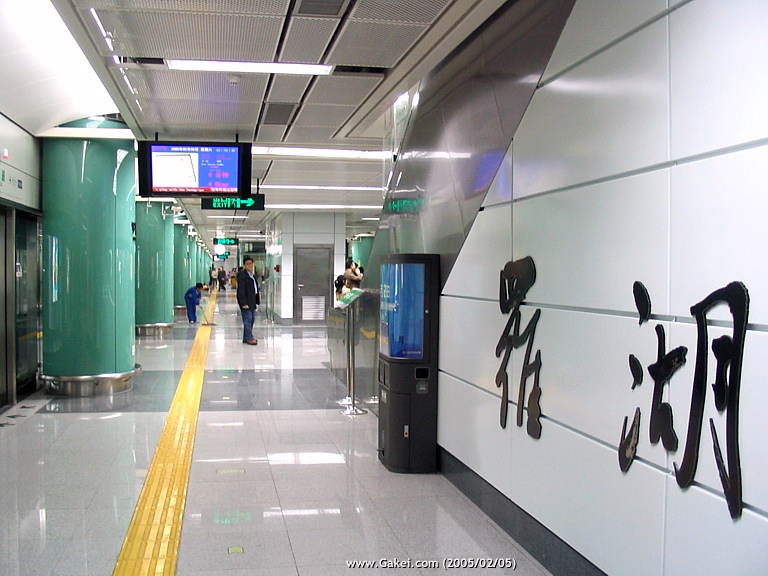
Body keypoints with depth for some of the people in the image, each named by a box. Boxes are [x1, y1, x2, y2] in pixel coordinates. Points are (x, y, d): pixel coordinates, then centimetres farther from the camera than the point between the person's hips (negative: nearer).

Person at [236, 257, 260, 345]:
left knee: (250, 320, 10)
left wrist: (256, 302, 15)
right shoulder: (242, 275, -9)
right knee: (248, 320, -8)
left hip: (252, 302, 9)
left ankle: (246, 338, 16)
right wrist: (244, 303, -20)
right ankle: (249, 338, -6)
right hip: (246, 302, -9)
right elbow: (241, 290, -15)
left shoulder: (252, 276, 18)